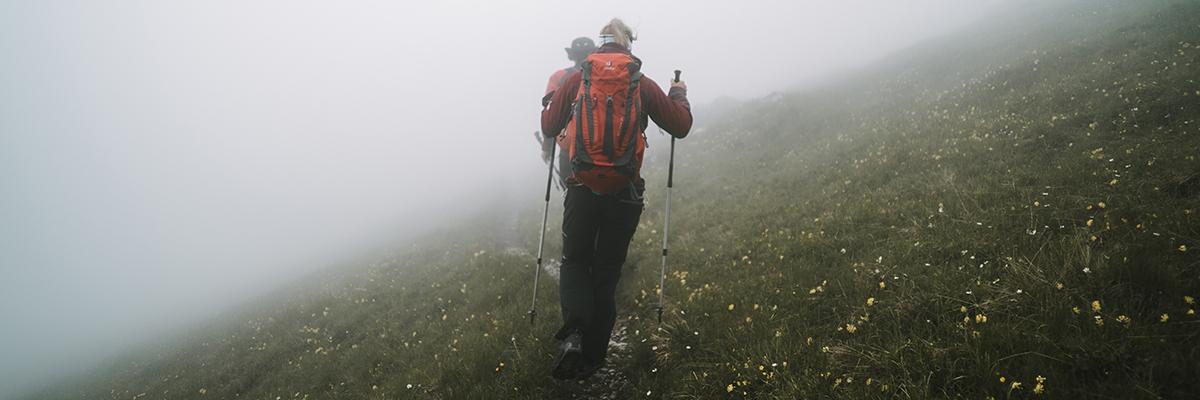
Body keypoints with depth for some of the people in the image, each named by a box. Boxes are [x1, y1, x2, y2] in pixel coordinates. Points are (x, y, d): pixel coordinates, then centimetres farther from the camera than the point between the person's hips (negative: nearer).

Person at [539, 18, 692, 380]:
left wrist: (550, 101, 30)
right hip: (626, 192, 1)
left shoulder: (575, 80, 3)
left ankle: (573, 333, -10)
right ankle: (592, 358, 19)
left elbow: (548, 126, 10)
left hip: (582, 189, 0)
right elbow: (681, 126, 8)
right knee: (607, 274, 13)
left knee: (575, 262, 17)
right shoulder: (643, 84, 2)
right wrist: (679, 95, 28)